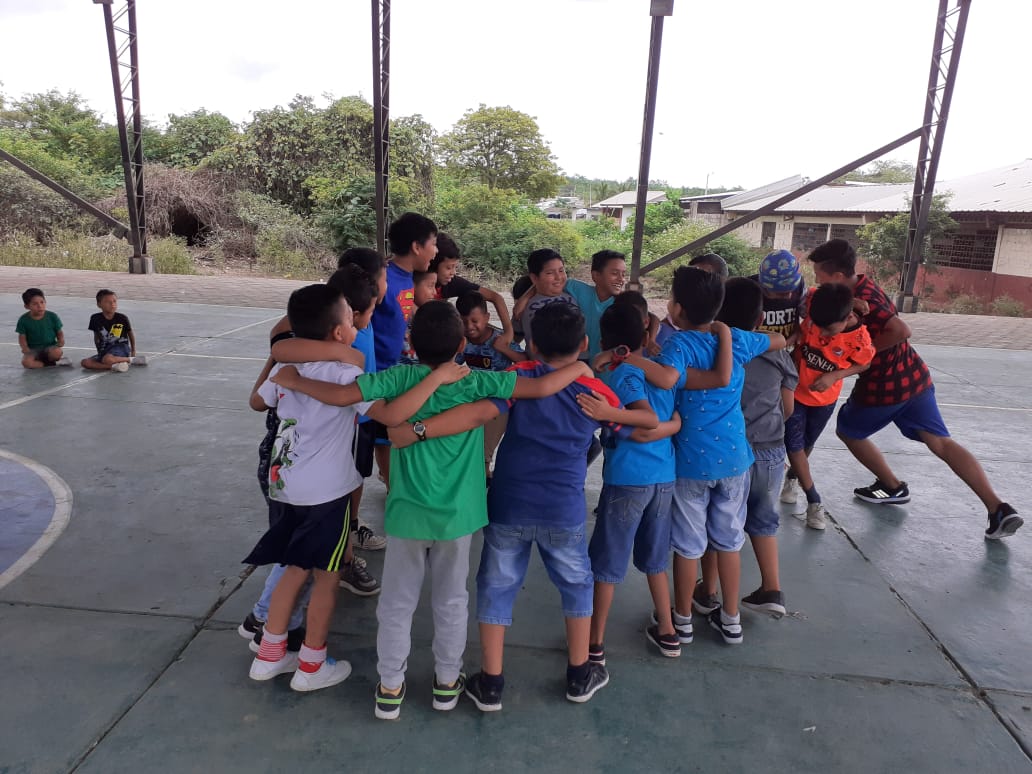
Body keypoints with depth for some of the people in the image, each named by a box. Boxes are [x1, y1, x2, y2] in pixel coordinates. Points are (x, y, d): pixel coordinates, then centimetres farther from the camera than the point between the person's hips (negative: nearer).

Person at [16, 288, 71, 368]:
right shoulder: (23, 320, -3)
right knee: (26, 362, -32)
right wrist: (25, 348, -16)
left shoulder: (52, 317, -2)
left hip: (50, 347, 0)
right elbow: (22, 337, 3)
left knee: (57, 352, -38)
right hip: (33, 350, 1)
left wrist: (61, 341, -15)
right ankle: (52, 363, -14)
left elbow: (59, 332, 6)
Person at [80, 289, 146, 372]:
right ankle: (114, 366, -24)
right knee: (85, 362, -18)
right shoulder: (95, 318, -3)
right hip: (105, 350, 4)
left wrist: (133, 352, 12)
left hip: (121, 347, -4)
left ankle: (131, 360, -14)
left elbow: (131, 334, 7)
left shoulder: (122, 318, -9)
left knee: (107, 359, -36)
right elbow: (96, 337, 13)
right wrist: (99, 352, 13)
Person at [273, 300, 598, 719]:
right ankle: (447, 681, 34)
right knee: (451, 601, 20)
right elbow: (540, 387, -16)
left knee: (397, 603, 16)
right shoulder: (477, 382, -11)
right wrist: (578, 368, 2)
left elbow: (341, 394, -12)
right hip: (456, 513, 0)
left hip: (407, 512, 0)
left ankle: (390, 687, 28)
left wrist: (295, 380, 5)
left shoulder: (401, 378, -10)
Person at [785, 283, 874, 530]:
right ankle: (814, 500, 13)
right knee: (793, 445, -1)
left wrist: (834, 376, -23)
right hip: (794, 389, 0)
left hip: (824, 397, 0)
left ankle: (793, 477, 51)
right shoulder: (813, 305, -27)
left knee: (807, 444, 20)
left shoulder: (859, 338, -28)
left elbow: (864, 364, -8)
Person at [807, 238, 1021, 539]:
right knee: (941, 442, 9)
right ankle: (999, 509, 3)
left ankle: (893, 487, 29)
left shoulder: (861, 301, -24)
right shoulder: (862, 285, 4)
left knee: (848, 430, 17)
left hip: (883, 386, -8)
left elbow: (900, 331, -33)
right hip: (913, 377, 8)